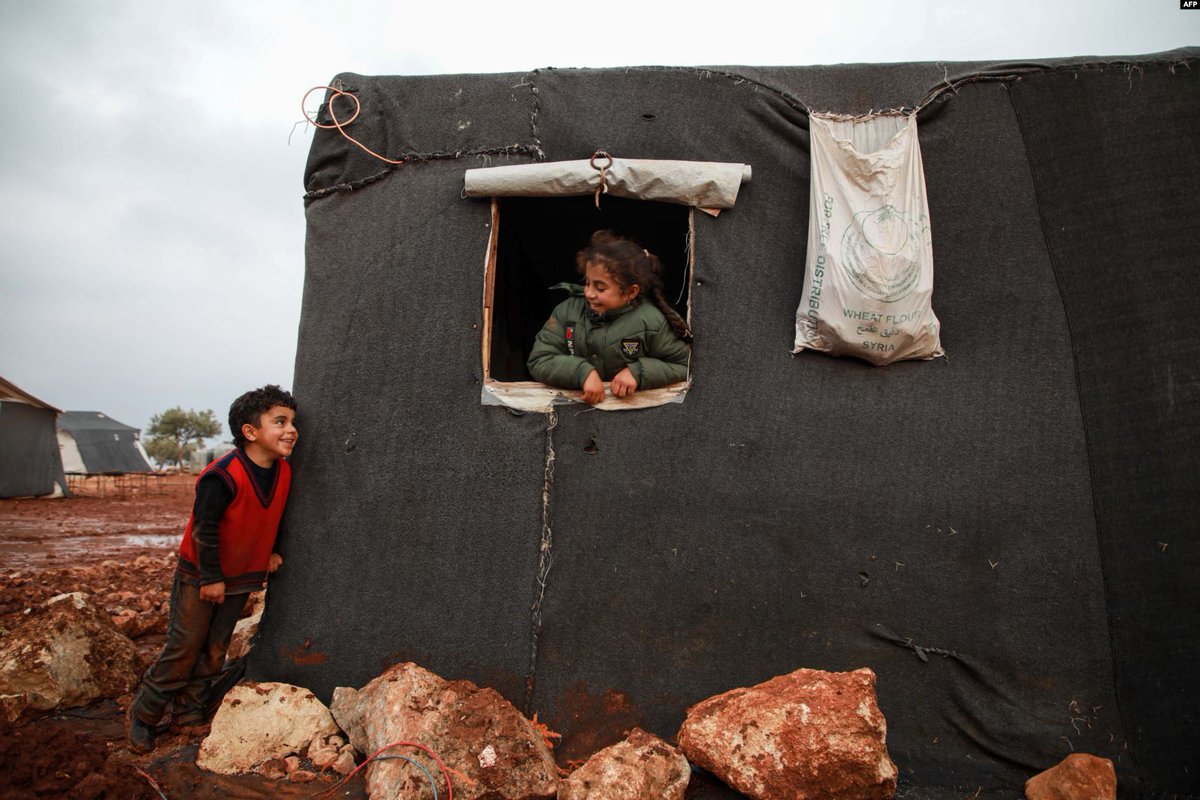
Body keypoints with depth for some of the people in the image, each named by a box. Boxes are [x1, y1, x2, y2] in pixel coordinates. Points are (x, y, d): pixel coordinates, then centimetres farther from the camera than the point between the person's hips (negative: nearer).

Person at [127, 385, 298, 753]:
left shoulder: (284, 471, -7)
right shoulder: (221, 476, -28)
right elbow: (205, 529, -22)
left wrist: (271, 551, 6)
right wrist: (211, 578, -16)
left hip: (242, 577, 6)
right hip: (200, 577, -6)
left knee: (214, 651, 14)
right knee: (183, 650, 2)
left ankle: (190, 715, 28)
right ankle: (142, 715, 22)